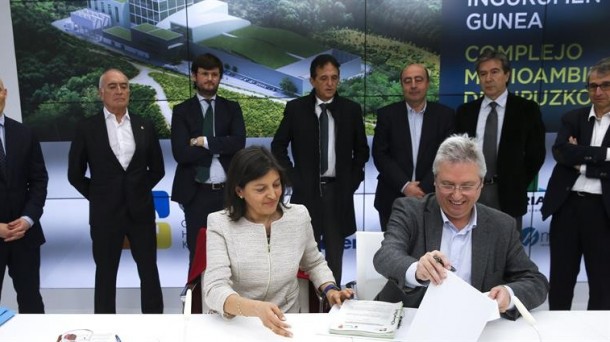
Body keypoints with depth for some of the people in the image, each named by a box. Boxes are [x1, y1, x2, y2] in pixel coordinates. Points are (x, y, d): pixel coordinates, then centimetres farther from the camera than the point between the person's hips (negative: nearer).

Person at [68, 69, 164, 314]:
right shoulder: (86, 128, -2)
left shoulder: (145, 126, 4)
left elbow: (157, 169, 11)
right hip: (105, 213, -2)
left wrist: (139, 190, 4)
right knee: (106, 274, 11)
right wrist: (98, 196, 0)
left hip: (141, 211, 2)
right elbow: (75, 174, 2)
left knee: (149, 271, 10)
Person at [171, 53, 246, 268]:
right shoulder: (182, 111, 2)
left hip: (228, 192, 1)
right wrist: (220, 147, -10)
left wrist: (204, 141, -14)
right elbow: (181, 153, -12)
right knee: (197, 253, 8)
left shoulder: (232, 108, 7)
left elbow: (238, 144, -9)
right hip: (196, 193, -1)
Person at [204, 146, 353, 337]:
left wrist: (330, 290, -4)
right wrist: (255, 308, -40)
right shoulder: (220, 224, -13)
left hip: (286, 324, 3)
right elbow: (215, 289, -22)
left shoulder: (299, 216, -2)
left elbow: (314, 263, 15)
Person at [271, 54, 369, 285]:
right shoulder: (295, 108, 0)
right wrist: (294, 179, -3)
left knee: (335, 253, 8)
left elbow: (362, 150, 11)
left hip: (338, 191, 1)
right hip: (306, 191, -1)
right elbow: (278, 147, 4)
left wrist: (352, 181, 1)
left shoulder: (351, 109, 3)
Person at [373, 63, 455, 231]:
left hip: (431, 199, 0)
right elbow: (380, 155, -4)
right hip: (393, 199, 0)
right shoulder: (386, 114, 2)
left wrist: (424, 188, -13)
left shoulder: (445, 115, 2)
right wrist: (404, 185, -13)